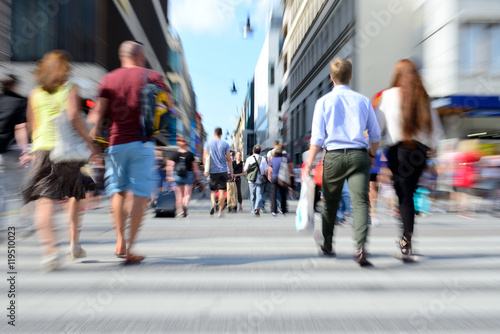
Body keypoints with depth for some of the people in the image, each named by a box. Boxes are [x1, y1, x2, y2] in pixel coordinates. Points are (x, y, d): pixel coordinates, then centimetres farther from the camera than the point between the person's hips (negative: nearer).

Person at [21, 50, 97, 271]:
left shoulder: (35, 94, 13)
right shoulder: (70, 89, 2)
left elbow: (32, 127, 16)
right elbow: (73, 115, -15)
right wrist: (89, 141, -9)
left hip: (42, 149, 2)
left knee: (44, 202, -6)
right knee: (76, 195, 17)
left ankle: (49, 249, -24)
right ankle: (74, 243, 21)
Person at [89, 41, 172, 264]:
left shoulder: (109, 79, 11)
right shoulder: (151, 76, 6)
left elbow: (98, 111, 0)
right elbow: (170, 105, 1)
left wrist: (92, 137, 1)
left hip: (116, 141, 3)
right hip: (142, 142, -2)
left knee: (118, 189, 16)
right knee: (140, 193, -1)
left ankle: (120, 241, 14)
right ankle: (130, 248, -4)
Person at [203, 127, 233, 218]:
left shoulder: (208, 143, 5)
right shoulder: (225, 144, 1)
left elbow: (204, 158, 2)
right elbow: (228, 159, -1)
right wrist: (231, 172, 4)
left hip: (212, 170, 1)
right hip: (223, 170, -1)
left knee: (213, 190, 13)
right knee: (222, 190, 3)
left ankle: (213, 202, -15)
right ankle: (220, 211, 2)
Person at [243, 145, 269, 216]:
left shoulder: (249, 158, -2)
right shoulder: (263, 159, 1)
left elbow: (245, 170, -4)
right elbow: (266, 171, -3)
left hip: (252, 181, 0)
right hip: (260, 181, 0)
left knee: (252, 196, 11)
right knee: (259, 195, 1)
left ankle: (253, 210, 19)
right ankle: (257, 208, -19)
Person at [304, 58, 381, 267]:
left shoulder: (324, 101, 2)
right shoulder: (363, 100, 8)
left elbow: (317, 137, -3)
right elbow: (375, 134, 10)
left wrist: (309, 163, 2)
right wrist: (371, 156, 24)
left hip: (333, 156, 0)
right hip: (359, 155, 0)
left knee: (330, 202, 15)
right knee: (361, 201, -3)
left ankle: (327, 245, 29)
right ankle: (360, 248, -19)